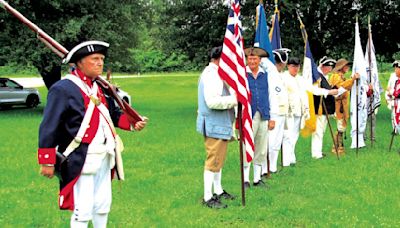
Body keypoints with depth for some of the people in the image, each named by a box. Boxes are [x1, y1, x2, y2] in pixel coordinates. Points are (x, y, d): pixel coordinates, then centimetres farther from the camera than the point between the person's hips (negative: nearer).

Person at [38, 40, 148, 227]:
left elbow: (113, 115, 21)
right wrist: (47, 162, -16)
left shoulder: (101, 87, 12)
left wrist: (132, 123, 2)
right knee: (83, 211, -5)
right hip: (81, 160, -8)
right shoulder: (63, 89, -12)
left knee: (103, 205, 18)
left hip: (104, 156, 8)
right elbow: (49, 127, -14)